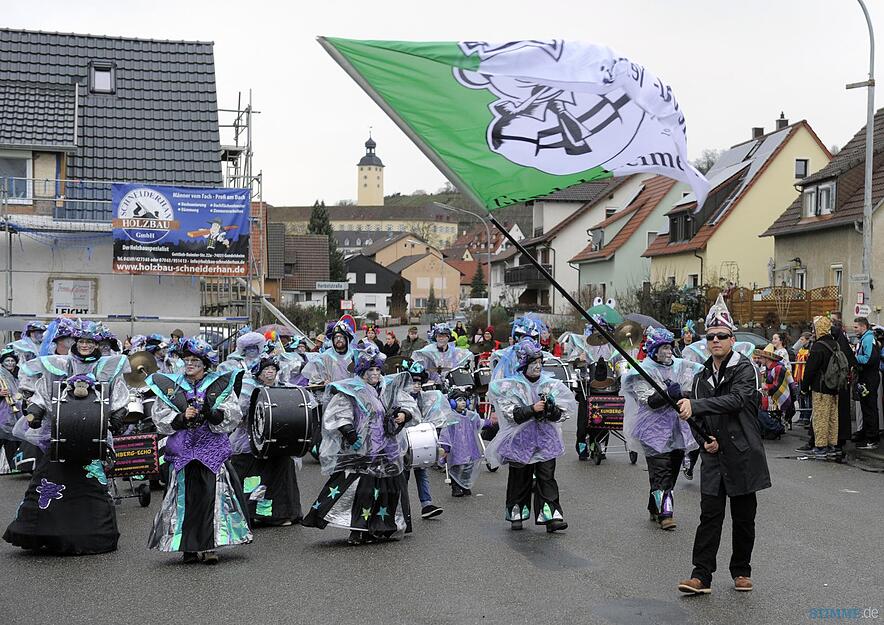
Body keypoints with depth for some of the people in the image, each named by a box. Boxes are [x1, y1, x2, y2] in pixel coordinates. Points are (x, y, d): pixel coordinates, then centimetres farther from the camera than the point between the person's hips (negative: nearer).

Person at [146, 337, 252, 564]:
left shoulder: (220, 384, 5)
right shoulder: (170, 386, 10)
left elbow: (233, 415, -1)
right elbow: (159, 418, 5)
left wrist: (213, 413, -19)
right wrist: (181, 417, -11)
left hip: (212, 448, -1)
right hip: (182, 449, 1)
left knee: (211, 495, -7)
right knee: (185, 497, 0)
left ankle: (210, 546, -2)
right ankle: (189, 547, 9)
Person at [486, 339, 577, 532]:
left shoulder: (550, 384, 7)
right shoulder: (510, 386, -3)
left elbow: (563, 412, 6)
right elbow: (511, 413, -12)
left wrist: (552, 410, -16)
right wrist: (532, 409, -23)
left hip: (545, 438, 2)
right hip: (520, 438, -2)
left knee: (547, 477, -5)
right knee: (520, 478, 5)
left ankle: (551, 516, -9)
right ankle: (516, 515, 19)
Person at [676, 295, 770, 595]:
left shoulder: (745, 369, -6)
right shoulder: (701, 378, 10)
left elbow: (736, 400, -24)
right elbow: (697, 419, 16)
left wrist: (694, 406, -30)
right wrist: (705, 441, -4)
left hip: (743, 456, -3)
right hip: (714, 457, 3)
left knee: (744, 518, 8)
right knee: (709, 515, -3)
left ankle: (741, 571, 23)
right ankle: (702, 576, -2)